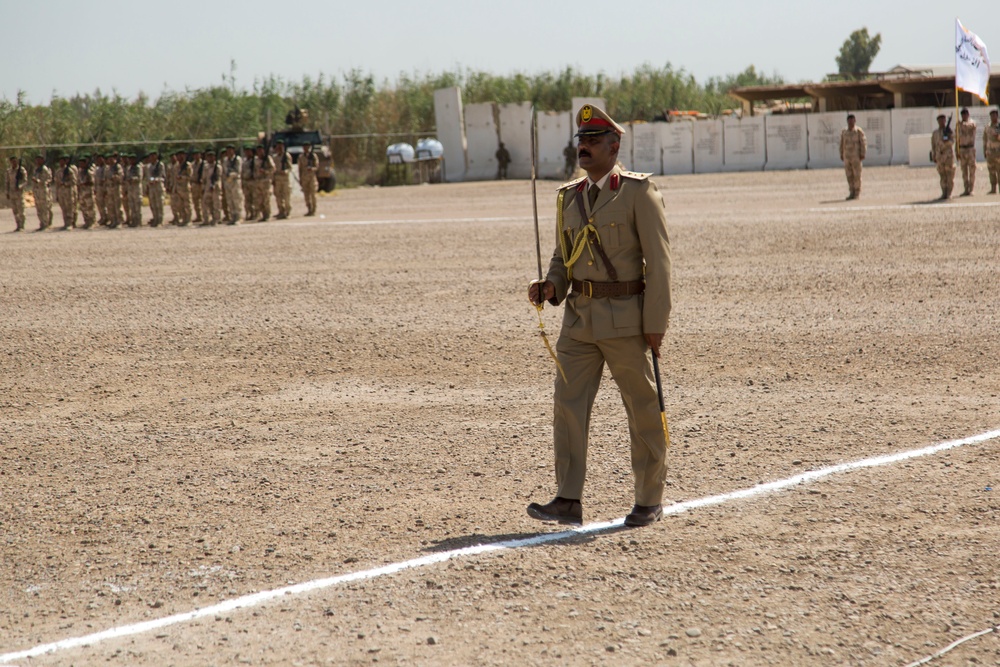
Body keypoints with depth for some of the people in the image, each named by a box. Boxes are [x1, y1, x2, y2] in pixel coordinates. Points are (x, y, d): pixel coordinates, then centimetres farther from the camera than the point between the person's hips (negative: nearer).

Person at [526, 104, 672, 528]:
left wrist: (656, 323, -13)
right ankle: (569, 501, -2)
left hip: (625, 318, -5)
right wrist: (550, 287, -2)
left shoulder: (638, 192, -7)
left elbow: (658, 260, -10)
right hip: (579, 318, 6)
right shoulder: (570, 196, 11)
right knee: (568, 406, -3)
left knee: (643, 411, 5)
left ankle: (650, 500, 15)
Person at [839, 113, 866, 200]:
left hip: (856, 156, -4)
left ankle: (857, 193, 1)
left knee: (857, 175, -4)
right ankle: (852, 193, 11)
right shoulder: (844, 132, 9)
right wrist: (841, 155, 9)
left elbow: (863, 143, -6)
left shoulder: (859, 131, -4)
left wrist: (862, 154, -12)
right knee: (849, 175, 4)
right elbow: (842, 144, 14)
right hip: (847, 157, 4)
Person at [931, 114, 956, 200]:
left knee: (950, 175, -4)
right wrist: (933, 157, 9)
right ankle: (944, 193, 8)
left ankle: (949, 194, -2)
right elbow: (933, 145, 14)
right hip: (939, 156, 3)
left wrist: (947, 141, -29)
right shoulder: (935, 133, 12)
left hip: (949, 155, -3)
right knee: (942, 176, 4)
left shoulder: (949, 131, 3)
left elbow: (952, 141, -8)